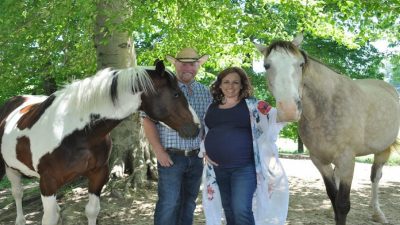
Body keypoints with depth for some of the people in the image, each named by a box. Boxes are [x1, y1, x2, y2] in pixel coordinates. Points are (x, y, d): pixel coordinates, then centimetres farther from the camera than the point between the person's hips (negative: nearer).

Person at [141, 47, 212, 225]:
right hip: (171, 157, -4)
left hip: (196, 157, 4)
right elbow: (148, 121, -5)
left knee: (189, 203, 13)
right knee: (169, 204, -5)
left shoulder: (205, 92, 9)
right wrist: (159, 151, -11)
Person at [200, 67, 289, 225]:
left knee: (242, 211, -11)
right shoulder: (212, 107, 10)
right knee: (228, 210, 17)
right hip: (218, 168, 5)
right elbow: (203, 132, 18)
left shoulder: (251, 105, -2)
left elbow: (275, 117, -7)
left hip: (244, 167, -5)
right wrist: (205, 151, 5)